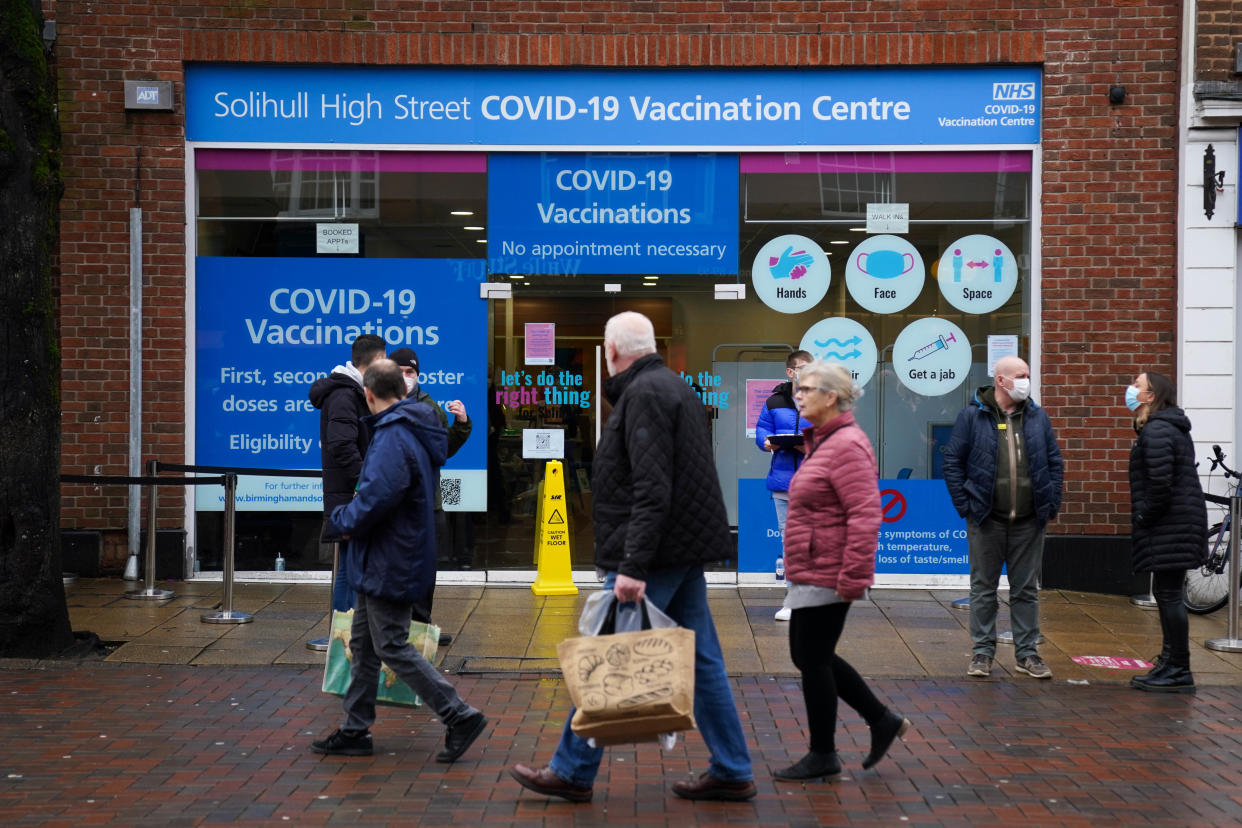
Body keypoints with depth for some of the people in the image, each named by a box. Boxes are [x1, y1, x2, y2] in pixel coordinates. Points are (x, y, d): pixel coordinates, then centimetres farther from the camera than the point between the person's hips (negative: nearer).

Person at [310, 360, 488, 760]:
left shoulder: (393, 437, -22)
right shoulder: (416, 432, 11)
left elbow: (378, 497, -31)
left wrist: (344, 520, -12)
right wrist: (353, 519, 10)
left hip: (389, 565, -10)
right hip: (382, 563, 10)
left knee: (393, 647, -4)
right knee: (363, 645, 16)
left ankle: (460, 716, -1)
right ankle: (355, 731, 23)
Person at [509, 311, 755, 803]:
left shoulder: (644, 395, -13)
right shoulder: (674, 387, 19)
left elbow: (652, 491, -23)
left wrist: (633, 567, -26)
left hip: (657, 556, -10)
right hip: (685, 551, 10)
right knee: (701, 660, 11)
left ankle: (573, 772, 7)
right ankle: (732, 772, 14)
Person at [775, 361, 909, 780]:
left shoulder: (847, 446, -18)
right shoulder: (822, 442, 15)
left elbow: (865, 516, -25)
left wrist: (853, 577, -26)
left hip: (827, 578, -10)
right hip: (810, 574, 10)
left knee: (813, 660, 0)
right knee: (808, 656, 15)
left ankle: (823, 756, 13)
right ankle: (882, 720, 23)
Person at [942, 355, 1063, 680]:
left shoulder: (1037, 417, 8)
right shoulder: (973, 416, -2)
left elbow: (1055, 462, 13)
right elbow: (953, 461, -1)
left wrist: (1051, 504, 3)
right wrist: (964, 505, -7)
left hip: (1029, 521, 3)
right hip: (986, 519, -3)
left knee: (1026, 589, 9)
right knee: (983, 588, 5)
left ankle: (1027, 653, 17)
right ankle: (982, 653, 13)